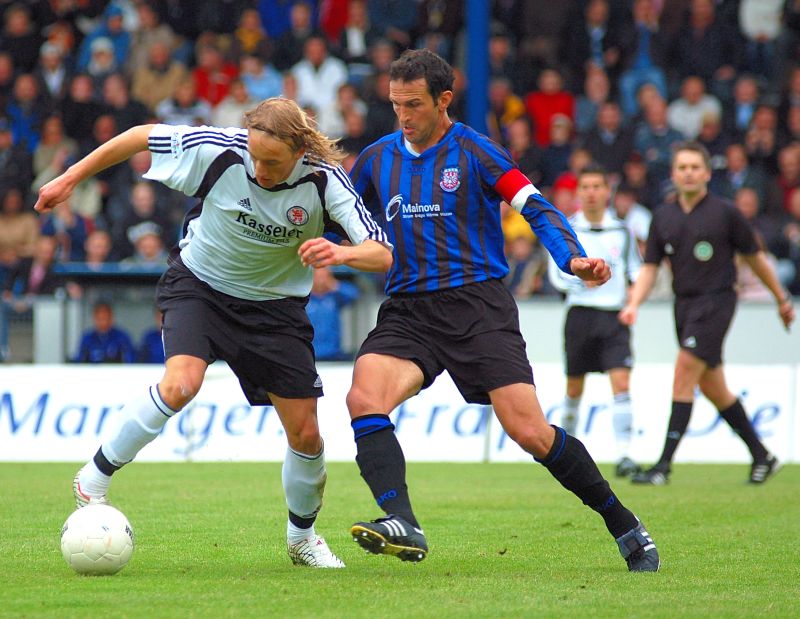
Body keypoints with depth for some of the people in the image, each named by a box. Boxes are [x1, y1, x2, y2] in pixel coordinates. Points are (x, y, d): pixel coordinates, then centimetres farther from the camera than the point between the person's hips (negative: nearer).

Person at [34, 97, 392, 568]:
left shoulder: (325, 180, -24)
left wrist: (342, 253, -50)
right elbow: (141, 136, -9)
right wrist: (70, 179, -3)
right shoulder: (220, 150, -25)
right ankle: (97, 476, -10)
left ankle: (302, 537, 28)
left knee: (306, 434, 1)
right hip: (199, 285, -2)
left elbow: (382, 255, -28)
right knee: (181, 384, -30)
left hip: (274, 305, 2)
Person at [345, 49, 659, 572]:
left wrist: (574, 259, -23)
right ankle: (402, 525, -33)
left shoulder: (474, 151, -1)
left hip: (479, 305, -4)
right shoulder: (378, 158, 12)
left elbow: (537, 208, -6)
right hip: (407, 311, 4)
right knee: (364, 398, -25)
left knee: (530, 431, -12)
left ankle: (624, 525, 6)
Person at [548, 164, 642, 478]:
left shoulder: (622, 230, 9)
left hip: (615, 315, 0)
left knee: (621, 383, -14)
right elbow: (556, 274, 0)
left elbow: (636, 267, 19)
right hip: (581, 314, 0)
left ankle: (623, 455, -18)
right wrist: (582, 278, -18)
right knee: (574, 388, 9)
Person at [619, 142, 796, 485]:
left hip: (716, 301, -6)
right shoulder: (663, 216, 8)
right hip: (684, 303, 6)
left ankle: (664, 464, -19)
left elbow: (754, 257, 5)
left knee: (684, 372, -17)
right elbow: (650, 267, 9)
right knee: (712, 387, 9)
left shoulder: (724, 212, -5)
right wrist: (634, 303, -7)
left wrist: (782, 298, 12)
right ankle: (762, 456, 23)